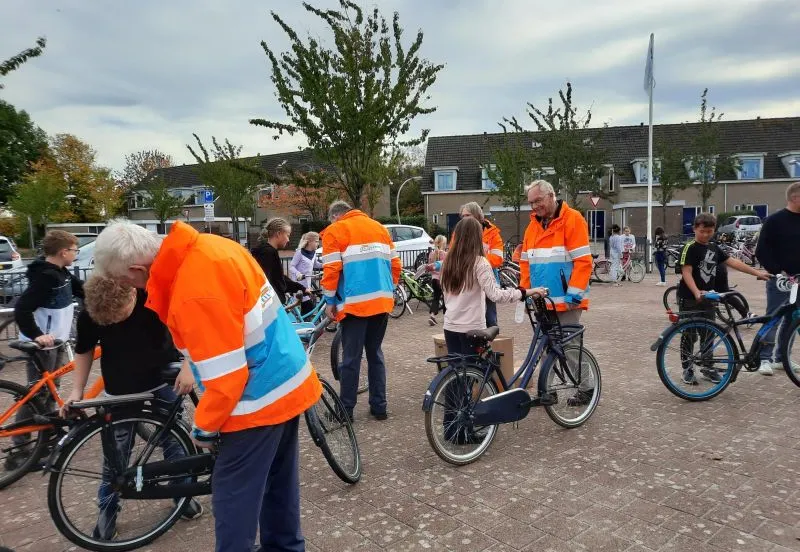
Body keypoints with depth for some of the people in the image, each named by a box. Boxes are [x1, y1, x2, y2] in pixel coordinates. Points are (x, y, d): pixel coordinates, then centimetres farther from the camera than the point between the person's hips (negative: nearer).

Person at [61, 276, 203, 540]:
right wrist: (77, 390, -2)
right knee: (115, 453, 6)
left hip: (165, 380, -1)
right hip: (121, 390, 1)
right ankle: (107, 510, 24)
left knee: (174, 439, 10)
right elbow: (84, 350, 1)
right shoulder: (89, 316, -18)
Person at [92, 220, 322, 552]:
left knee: (234, 497, 8)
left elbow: (226, 377, -25)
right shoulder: (210, 248, -1)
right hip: (289, 383, 10)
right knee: (279, 481, 24)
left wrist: (204, 428, -8)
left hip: (261, 400, -9)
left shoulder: (195, 294, -29)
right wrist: (194, 361, 18)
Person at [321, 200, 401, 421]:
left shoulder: (334, 231, -1)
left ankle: (346, 410, 10)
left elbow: (331, 270, -9)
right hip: (382, 301, 5)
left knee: (351, 358, 2)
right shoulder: (379, 227, 15)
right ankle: (379, 407, 18)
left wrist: (330, 301, -1)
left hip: (355, 303, -5)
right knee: (375, 354, 14)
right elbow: (395, 264, 12)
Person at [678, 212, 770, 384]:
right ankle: (687, 369, 12)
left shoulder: (714, 248, 11)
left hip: (707, 298, 7)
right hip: (689, 299, -7)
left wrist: (757, 272, 3)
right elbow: (686, 272, -20)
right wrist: (696, 292, -32)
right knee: (689, 335, 1)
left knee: (708, 334, 12)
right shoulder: (690, 248, -11)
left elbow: (733, 262, 10)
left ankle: (708, 367, 25)